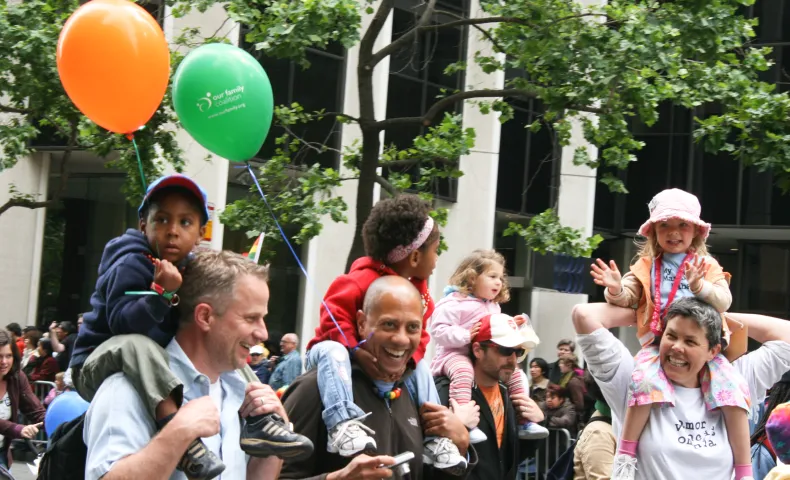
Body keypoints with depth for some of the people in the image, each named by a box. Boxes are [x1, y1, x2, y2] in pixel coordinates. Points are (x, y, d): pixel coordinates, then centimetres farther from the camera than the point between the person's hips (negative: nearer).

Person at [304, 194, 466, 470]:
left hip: (382, 359, 8)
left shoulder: (419, 293, 2)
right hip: (342, 348, -8)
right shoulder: (366, 278, -25)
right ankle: (343, 422, -54)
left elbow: (417, 337, 5)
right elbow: (334, 312, -30)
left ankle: (432, 436, -1)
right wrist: (356, 351, -36)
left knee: (420, 367, 0)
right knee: (332, 352, -39)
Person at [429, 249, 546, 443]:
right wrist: (466, 336, -30)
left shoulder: (493, 306, 18)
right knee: (463, 372, -40)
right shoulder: (454, 303, -11)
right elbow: (438, 331, -20)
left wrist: (511, 325, 13)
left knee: (515, 373, 2)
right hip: (456, 353, -8)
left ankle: (523, 421, 7)